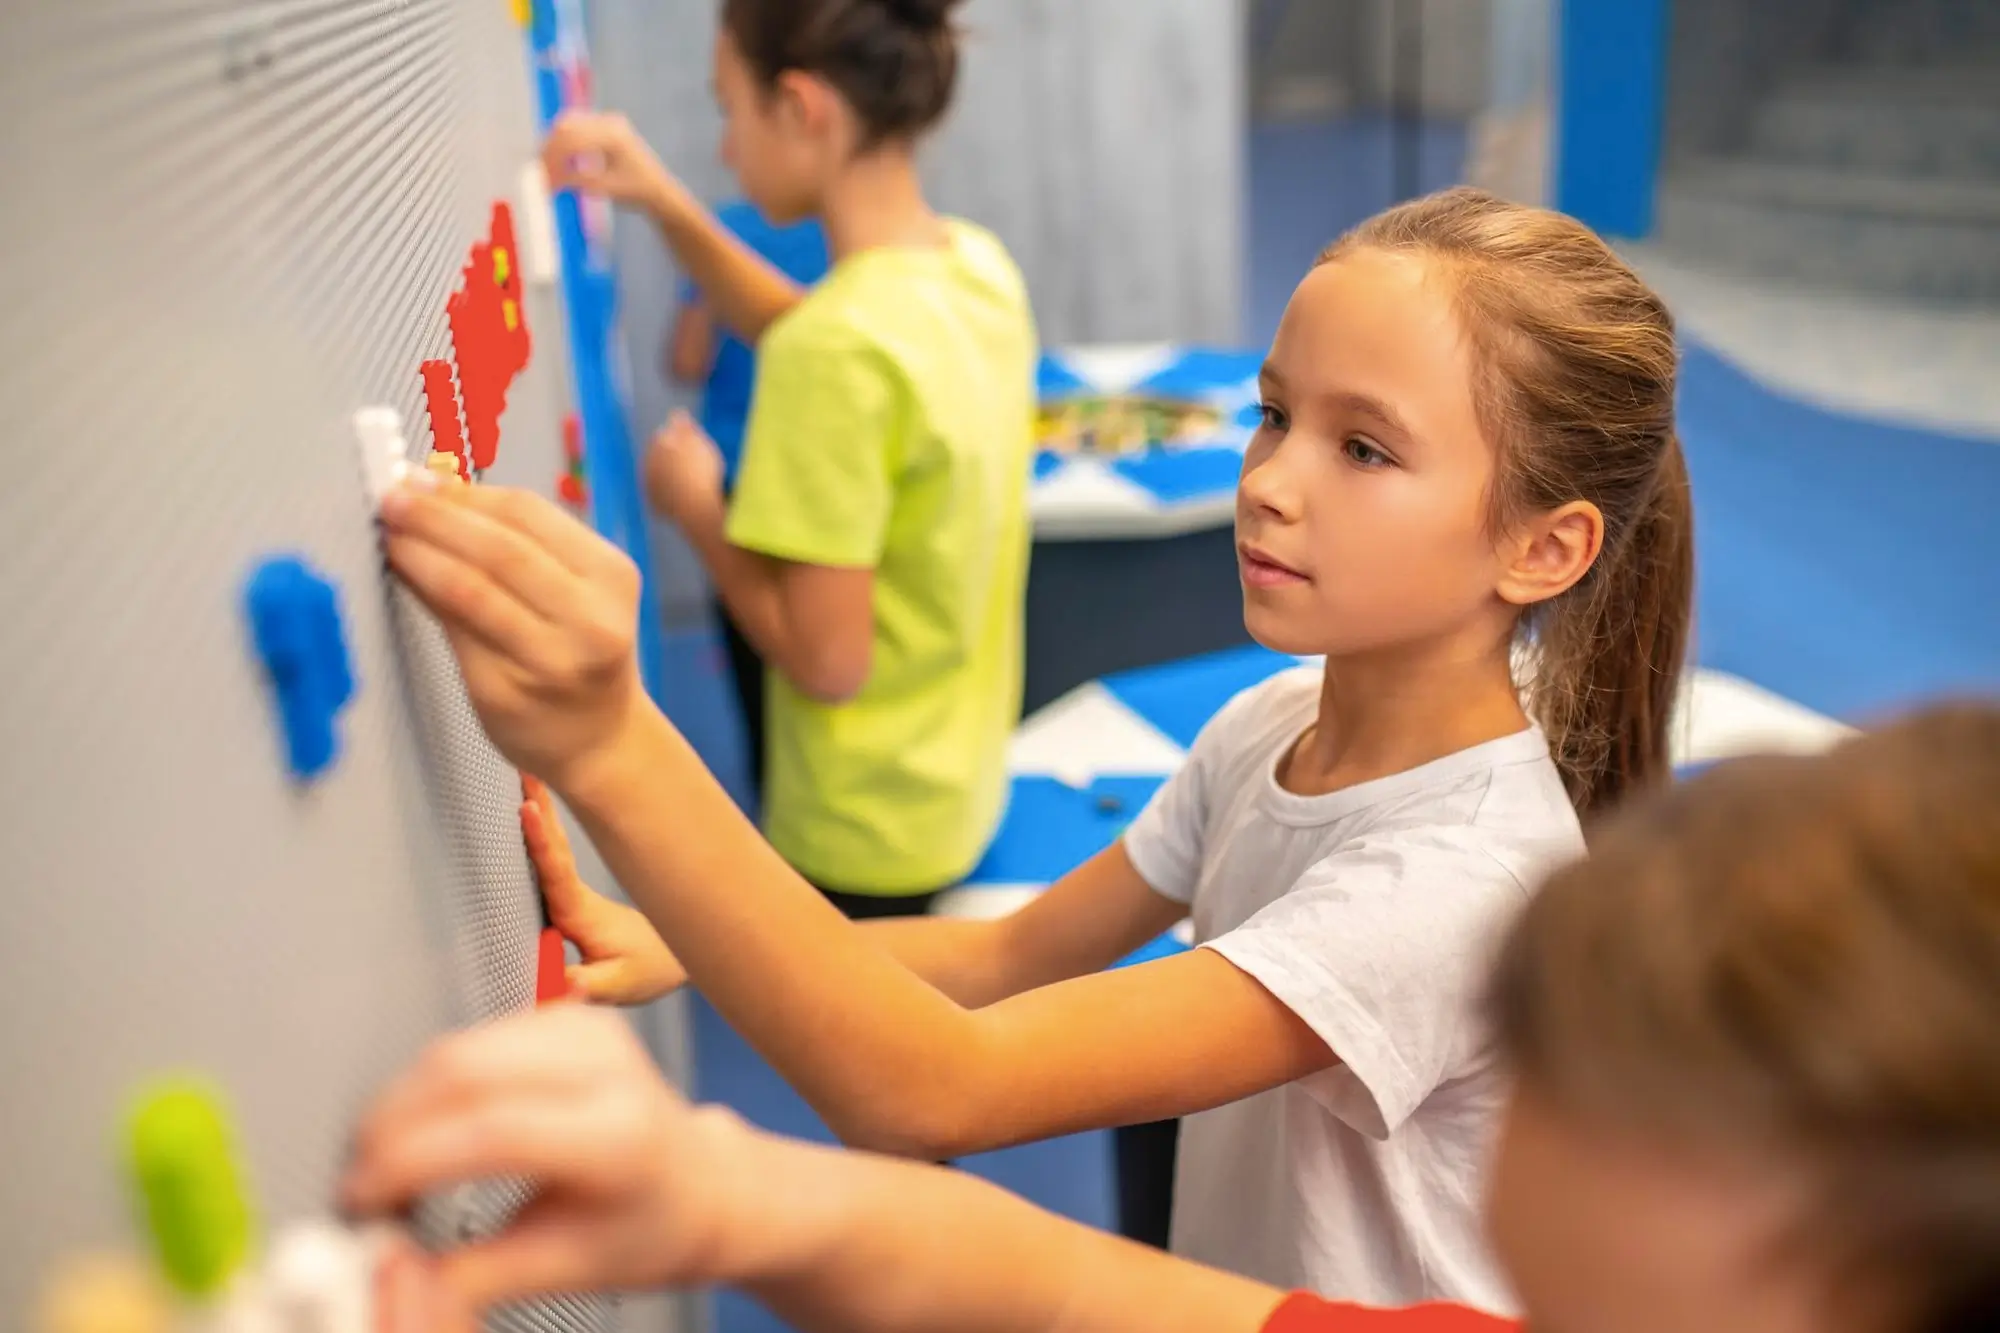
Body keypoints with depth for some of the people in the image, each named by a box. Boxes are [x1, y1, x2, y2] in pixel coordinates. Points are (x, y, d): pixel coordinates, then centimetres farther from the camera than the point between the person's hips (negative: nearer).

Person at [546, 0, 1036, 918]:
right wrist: (666, 205, 8)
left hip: (860, 845, -8)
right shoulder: (975, 262, -4)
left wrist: (694, 507, -11)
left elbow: (827, 659, -25)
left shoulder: (838, 348, -29)